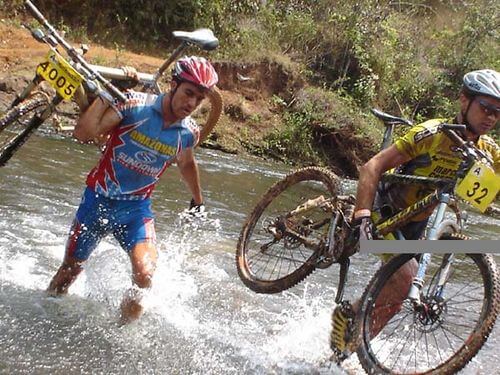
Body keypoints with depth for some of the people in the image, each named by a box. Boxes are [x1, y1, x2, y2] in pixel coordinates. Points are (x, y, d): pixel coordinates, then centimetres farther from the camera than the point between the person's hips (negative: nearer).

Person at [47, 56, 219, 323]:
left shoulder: (189, 133, -7)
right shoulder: (134, 105, -18)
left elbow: (186, 164, 17)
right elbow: (83, 134, -24)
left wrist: (197, 198, 31)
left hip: (136, 208, 1)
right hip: (98, 198, -1)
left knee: (144, 274, -22)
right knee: (70, 270, 15)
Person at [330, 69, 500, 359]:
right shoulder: (432, 133, -23)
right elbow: (373, 167, -27)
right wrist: (362, 215, -39)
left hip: (416, 225, 7)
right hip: (386, 212, -6)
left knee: (394, 298, 8)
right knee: (404, 278, -25)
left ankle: (346, 349, 23)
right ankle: (347, 314, -2)